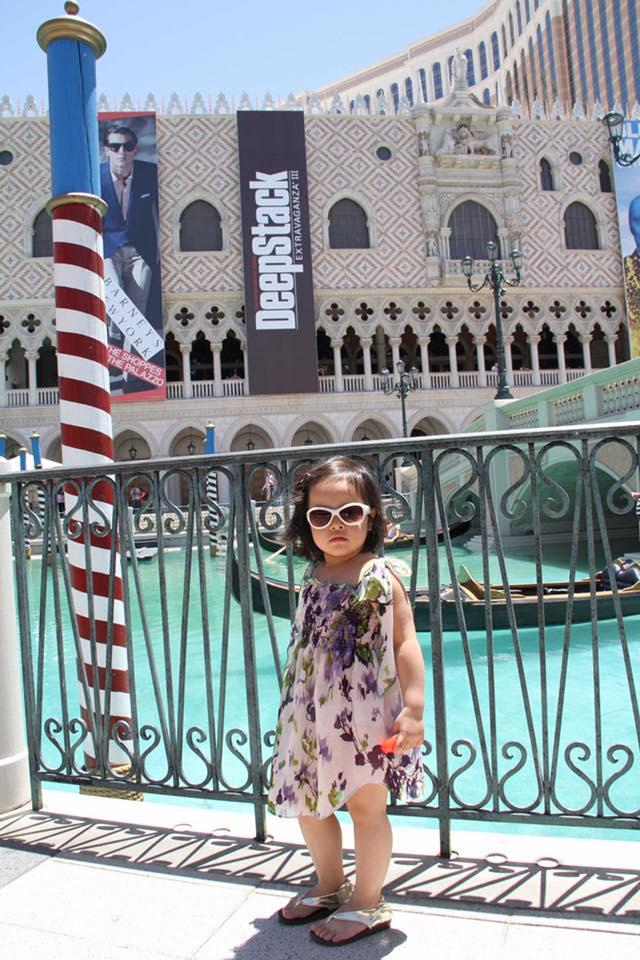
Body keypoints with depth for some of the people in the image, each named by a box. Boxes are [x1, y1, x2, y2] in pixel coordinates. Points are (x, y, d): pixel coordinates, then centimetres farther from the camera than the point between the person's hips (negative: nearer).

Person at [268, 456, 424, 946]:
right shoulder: (312, 580, 4)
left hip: (366, 716, -6)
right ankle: (330, 886, 43)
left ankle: (367, 903, 32)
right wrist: (292, 708, 15)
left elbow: (405, 643, -13)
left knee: (366, 806, 9)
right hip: (312, 717, 6)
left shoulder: (381, 577, -12)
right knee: (308, 804, 18)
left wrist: (412, 708, -19)